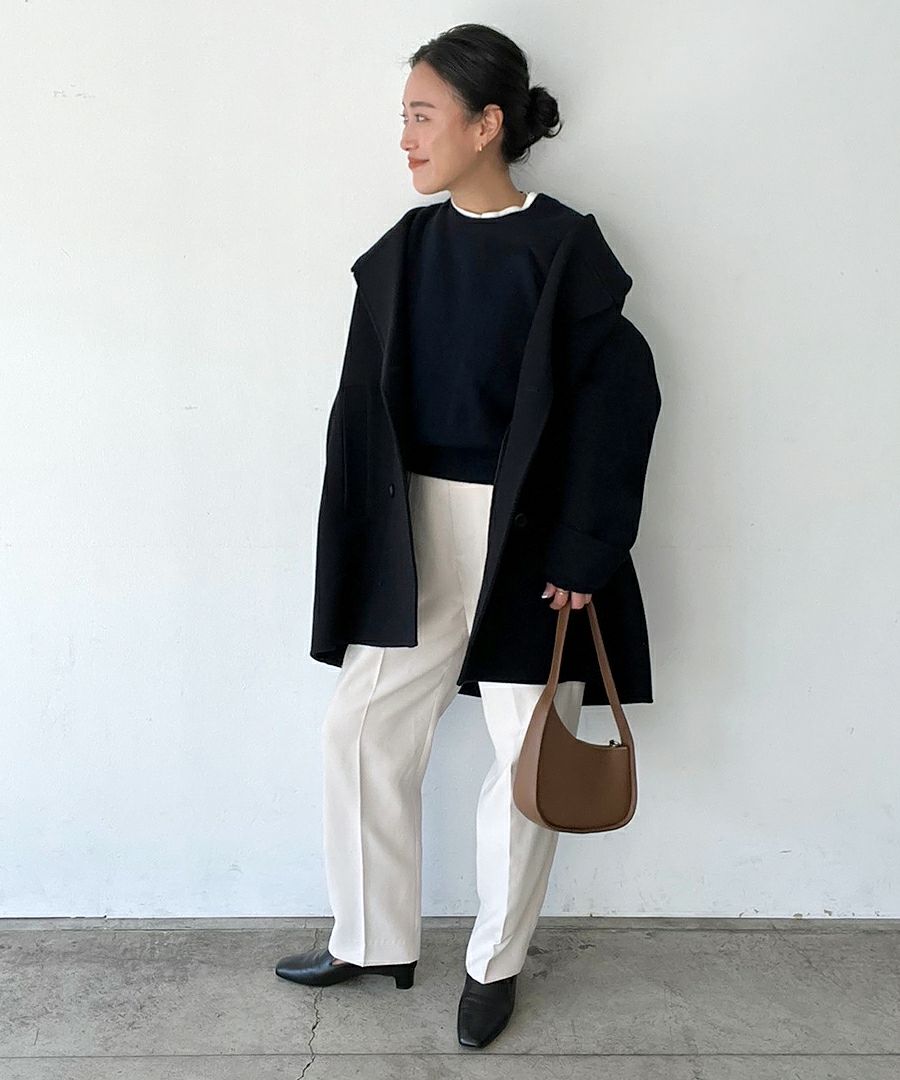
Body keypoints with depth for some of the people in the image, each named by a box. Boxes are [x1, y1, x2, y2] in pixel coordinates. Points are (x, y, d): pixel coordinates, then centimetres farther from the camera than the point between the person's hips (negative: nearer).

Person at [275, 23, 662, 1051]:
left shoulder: (561, 247, -10)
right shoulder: (412, 243, 5)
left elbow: (623, 396, -11)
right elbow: (368, 400, 6)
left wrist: (581, 553, -13)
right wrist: (369, 538, 1)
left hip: (527, 531, -5)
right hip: (423, 522, 5)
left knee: (524, 750, 6)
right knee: (359, 724, 7)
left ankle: (496, 961, 28)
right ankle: (374, 939, 27)